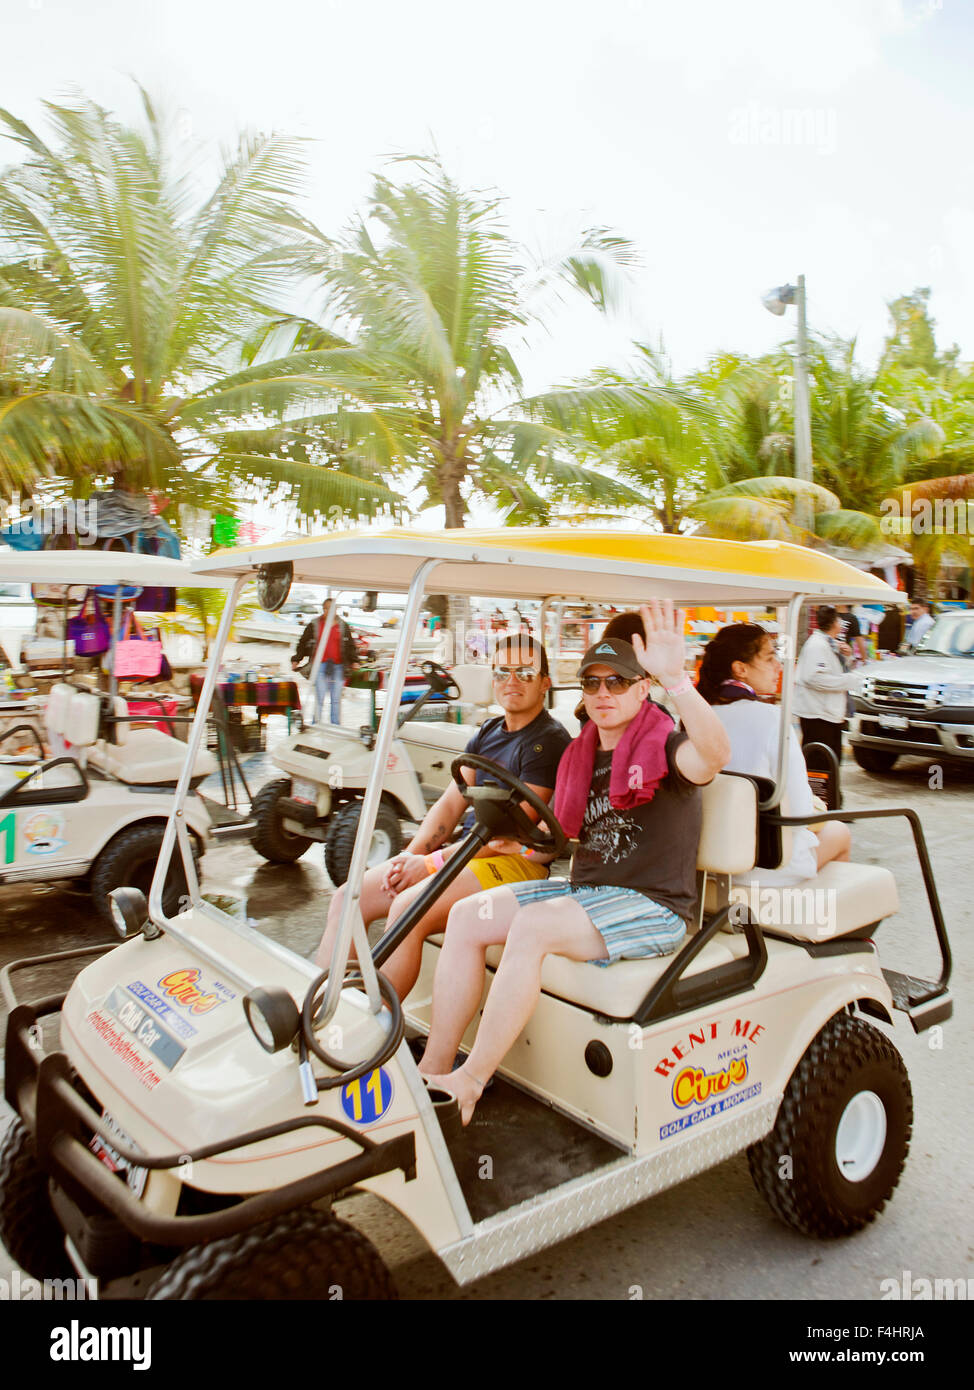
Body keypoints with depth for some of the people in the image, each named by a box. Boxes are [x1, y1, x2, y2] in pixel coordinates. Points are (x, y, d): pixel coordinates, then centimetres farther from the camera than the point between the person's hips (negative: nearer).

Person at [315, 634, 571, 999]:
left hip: (518, 862, -9)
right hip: (467, 850, 9)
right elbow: (451, 803, 13)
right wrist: (411, 855, -4)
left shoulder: (549, 742, -10)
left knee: (407, 910, -31)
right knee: (346, 898, -1)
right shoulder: (488, 732, 16)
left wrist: (432, 863, -17)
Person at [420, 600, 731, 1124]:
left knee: (531, 927, -30)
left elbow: (714, 753, -33)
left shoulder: (664, 746, -8)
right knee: (466, 917, -8)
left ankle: (469, 1084, -20)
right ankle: (434, 1069, -6)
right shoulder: (581, 755, 14)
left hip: (652, 905, -8)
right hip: (584, 888, 8)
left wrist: (675, 677, -44)